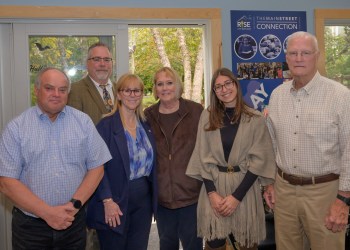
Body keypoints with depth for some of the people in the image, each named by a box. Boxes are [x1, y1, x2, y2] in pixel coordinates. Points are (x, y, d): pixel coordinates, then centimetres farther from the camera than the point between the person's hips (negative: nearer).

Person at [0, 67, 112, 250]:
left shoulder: (83, 122, 1)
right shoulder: (16, 127, -4)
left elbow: (96, 168, 1)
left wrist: (75, 204, -11)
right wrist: (48, 212, -15)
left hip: (74, 221, 2)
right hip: (29, 225, -1)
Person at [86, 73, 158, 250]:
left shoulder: (146, 125, 9)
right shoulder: (106, 125, -10)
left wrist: (153, 199, 8)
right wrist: (108, 201, -19)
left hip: (143, 202, 5)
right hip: (115, 203, -5)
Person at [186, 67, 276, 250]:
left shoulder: (255, 119, -3)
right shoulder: (207, 116, 3)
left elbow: (258, 160, -5)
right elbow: (203, 157, 2)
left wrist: (236, 196, -12)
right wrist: (212, 193, -9)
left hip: (245, 188, -1)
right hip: (214, 185, 1)